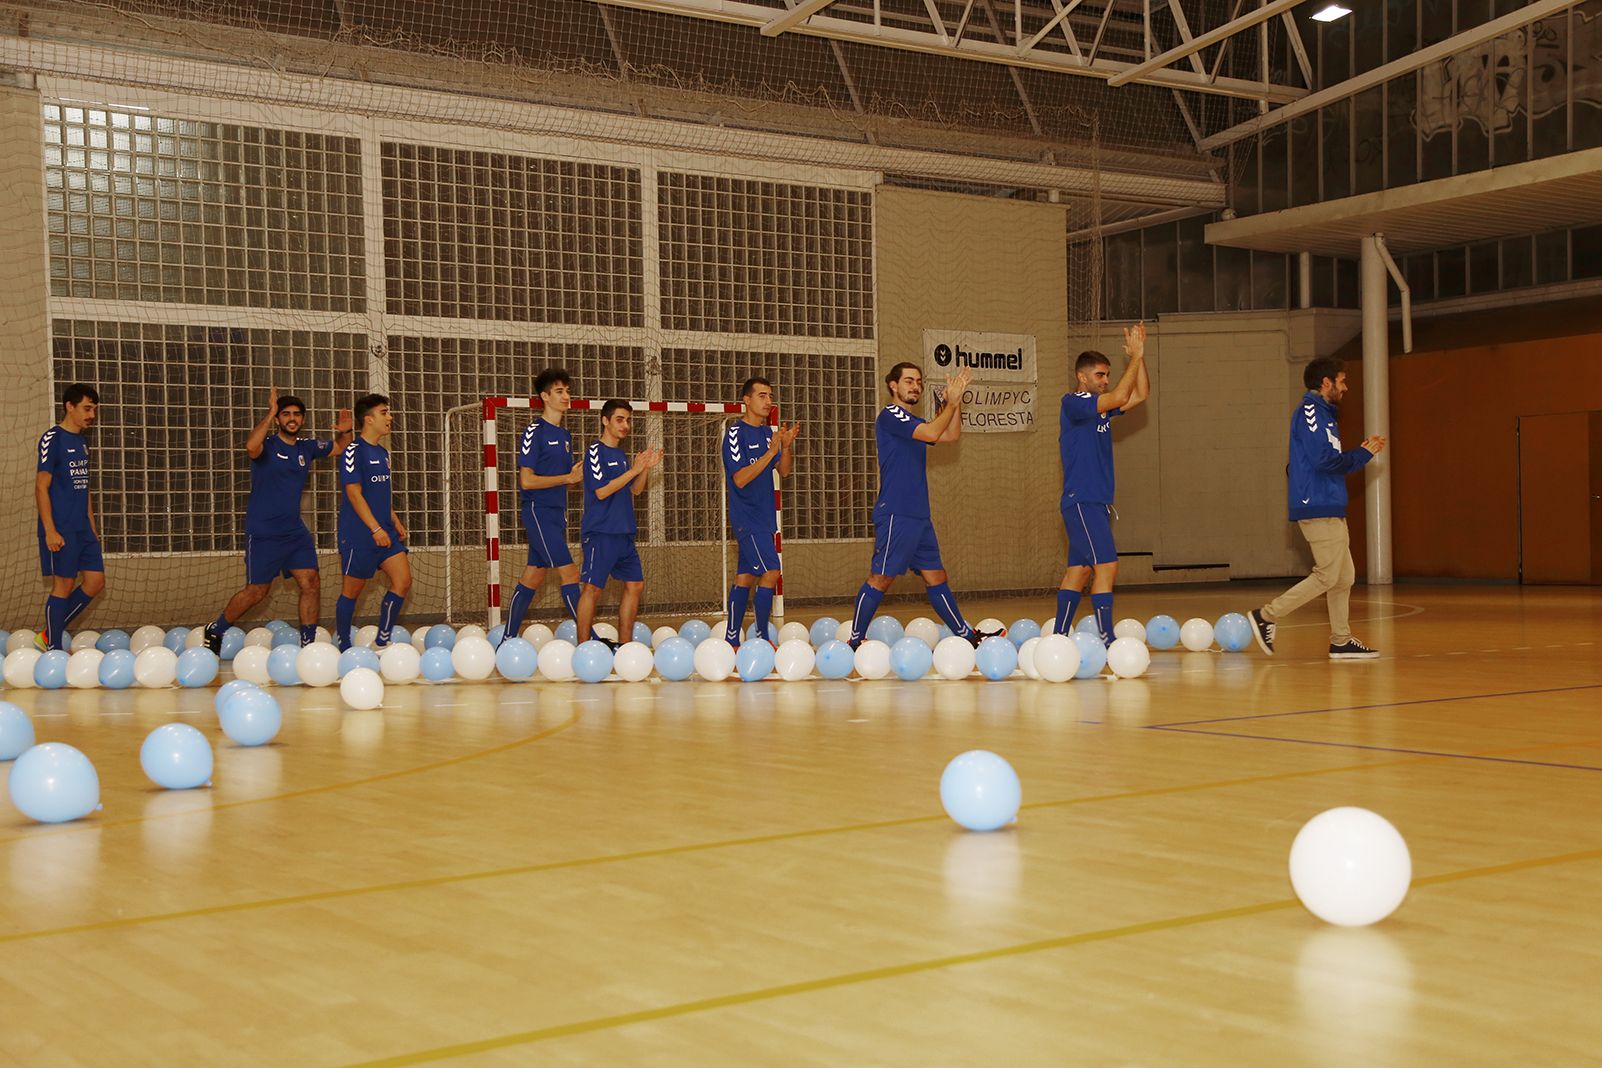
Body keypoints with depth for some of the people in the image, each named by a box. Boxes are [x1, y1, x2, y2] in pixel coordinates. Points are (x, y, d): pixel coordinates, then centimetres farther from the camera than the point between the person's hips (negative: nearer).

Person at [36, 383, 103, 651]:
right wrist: (50, 531, -19)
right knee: (63, 585, -6)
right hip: (61, 529, -8)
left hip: (82, 529, 8)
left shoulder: (81, 443, 16)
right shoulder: (53, 438, -9)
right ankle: (53, 650, 3)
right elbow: (41, 487, -13)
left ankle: (49, 636, 15)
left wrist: (92, 527, 19)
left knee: (95, 581, 5)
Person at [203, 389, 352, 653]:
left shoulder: (308, 448, 9)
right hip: (263, 533, -6)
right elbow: (251, 447, -34)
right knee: (256, 592, 0)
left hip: (295, 531, 6)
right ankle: (215, 629, 21)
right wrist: (269, 413, -31)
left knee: (311, 584, -2)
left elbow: (339, 447, 24)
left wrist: (344, 431, 1)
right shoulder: (267, 445, -10)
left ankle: (308, 644, 8)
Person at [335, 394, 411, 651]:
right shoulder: (354, 450, -12)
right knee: (352, 589, 1)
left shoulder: (382, 453, 14)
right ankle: (343, 647, 15)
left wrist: (395, 522, 16)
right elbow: (354, 493, -17)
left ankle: (381, 643, 8)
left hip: (384, 531, 8)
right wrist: (376, 529, -20)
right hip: (358, 534, -8)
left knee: (403, 581, -1)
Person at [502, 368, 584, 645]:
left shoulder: (564, 435, 16)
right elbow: (527, 481, -15)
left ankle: (508, 639, 15)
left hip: (557, 513, 8)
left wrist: (583, 476, -1)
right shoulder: (534, 432, -9)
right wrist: (568, 478, -15)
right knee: (569, 573, -12)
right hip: (538, 511, -8)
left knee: (532, 578, 9)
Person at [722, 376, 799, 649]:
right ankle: (762, 638, -10)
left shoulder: (768, 433, 13)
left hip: (763, 517, 8)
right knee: (770, 571, -16)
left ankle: (731, 639, 13)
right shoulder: (736, 433, -11)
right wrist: (771, 452, -24)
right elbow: (740, 479, -18)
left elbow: (784, 471, 11)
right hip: (747, 516, -8)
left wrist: (786, 447, -7)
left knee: (745, 577, 9)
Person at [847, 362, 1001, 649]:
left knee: (935, 577, 12)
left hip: (918, 517, 9)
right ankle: (855, 641, -2)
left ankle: (966, 635, 16)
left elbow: (950, 436, 18)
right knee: (880, 579, -7)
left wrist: (955, 400, 8)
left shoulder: (912, 423, 20)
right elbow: (931, 433, -19)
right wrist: (951, 402, -10)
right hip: (895, 515, -9)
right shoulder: (890, 416, -8)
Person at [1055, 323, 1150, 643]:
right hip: (1081, 501, -9)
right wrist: (1135, 357, -16)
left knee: (1079, 570, 9)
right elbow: (1119, 397, -22)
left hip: (1097, 502, 9)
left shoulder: (1101, 407, 15)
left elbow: (1140, 395, 11)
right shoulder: (1072, 403, -10)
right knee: (1106, 566, -14)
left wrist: (1139, 356, 1)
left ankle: (1059, 638, 13)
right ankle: (1106, 640, -14)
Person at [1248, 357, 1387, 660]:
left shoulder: (1323, 413, 21)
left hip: (1330, 509, 10)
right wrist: (1363, 453, -5)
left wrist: (1364, 452, 14)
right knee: (1327, 576, -11)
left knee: (1344, 577, 10)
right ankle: (1267, 616, -7)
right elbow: (1323, 460, -21)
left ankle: (1341, 641, 13)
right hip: (1318, 509, -10)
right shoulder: (1310, 411, -11)